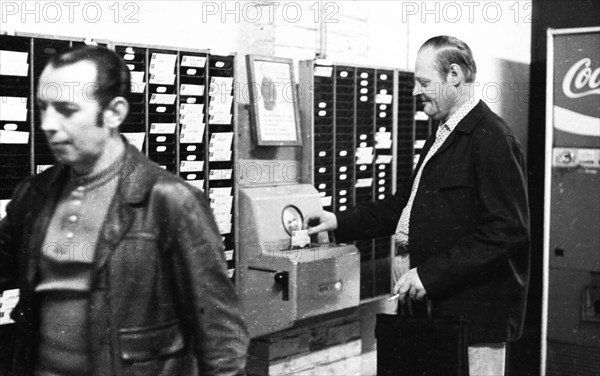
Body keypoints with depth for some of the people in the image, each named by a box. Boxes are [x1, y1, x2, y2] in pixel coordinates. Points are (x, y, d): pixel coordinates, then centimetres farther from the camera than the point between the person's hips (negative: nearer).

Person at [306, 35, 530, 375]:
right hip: (436, 304, 9)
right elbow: (407, 204, 21)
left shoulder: (492, 138, -15)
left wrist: (430, 274, -22)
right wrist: (339, 222, 11)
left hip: (472, 311, -9)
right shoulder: (445, 134, 16)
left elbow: (507, 232, -21)